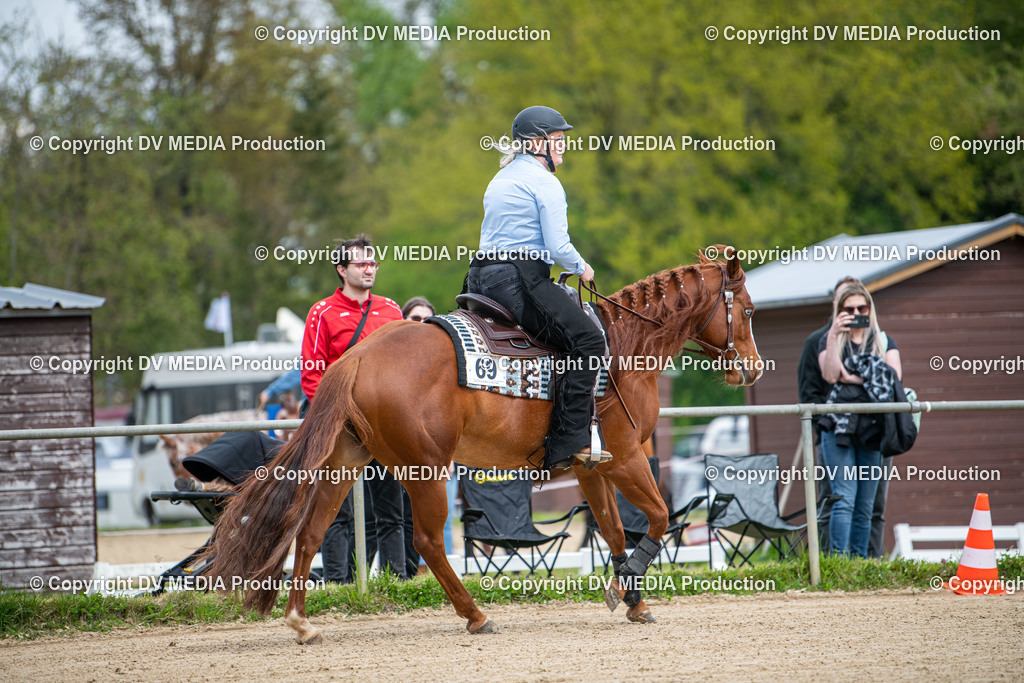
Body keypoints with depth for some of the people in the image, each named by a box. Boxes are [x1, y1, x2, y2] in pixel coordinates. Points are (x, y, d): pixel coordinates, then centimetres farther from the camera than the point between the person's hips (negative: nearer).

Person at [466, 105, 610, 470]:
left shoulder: (499, 180, 22)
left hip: (481, 278, 10)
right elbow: (558, 247, -13)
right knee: (588, 340, -13)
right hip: (520, 278, -10)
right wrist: (581, 269, 5)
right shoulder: (545, 182, -6)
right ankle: (568, 442, -22)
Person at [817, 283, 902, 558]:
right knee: (844, 499, -13)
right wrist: (834, 336, -13)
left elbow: (895, 374, -2)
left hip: (873, 428, 2)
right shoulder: (829, 341, 11)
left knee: (866, 505, 4)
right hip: (839, 427, -2)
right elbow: (830, 375, -8)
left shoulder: (883, 341, 16)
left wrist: (855, 378, -6)